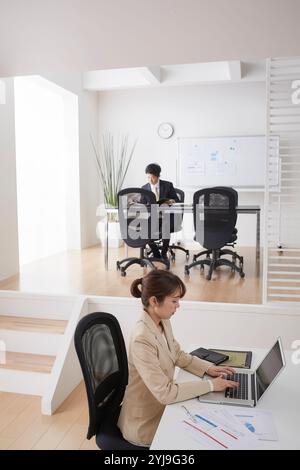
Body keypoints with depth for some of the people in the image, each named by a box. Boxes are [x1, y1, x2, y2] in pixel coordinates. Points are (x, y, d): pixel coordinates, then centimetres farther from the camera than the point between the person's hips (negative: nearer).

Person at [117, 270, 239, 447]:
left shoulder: (163, 322, -4)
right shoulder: (142, 340, -32)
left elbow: (178, 355, 11)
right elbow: (165, 393, -30)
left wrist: (208, 368, -3)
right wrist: (210, 385, -23)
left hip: (160, 406, 7)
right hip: (145, 424, -7)